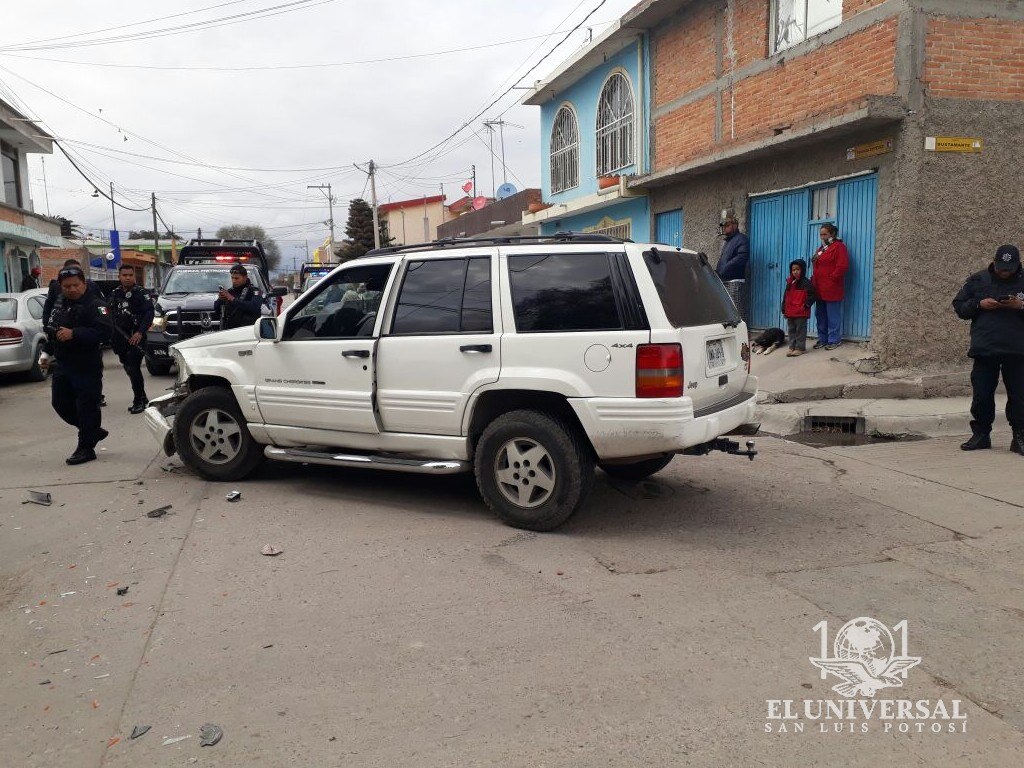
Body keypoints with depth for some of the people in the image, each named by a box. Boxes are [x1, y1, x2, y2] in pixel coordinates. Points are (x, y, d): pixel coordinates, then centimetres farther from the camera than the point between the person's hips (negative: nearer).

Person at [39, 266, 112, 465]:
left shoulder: (94, 305, -13)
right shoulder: (59, 303, 13)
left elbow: (104, 331, -26)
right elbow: (51, 331, 26)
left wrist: (74, 334, -31)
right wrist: (46, 353, 22)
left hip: (87, 368, -8)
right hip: (62, 365, 9)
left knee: (87, 407, -3)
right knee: (60, 403, 13)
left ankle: (86, 448, 7)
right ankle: (93, 432, 29)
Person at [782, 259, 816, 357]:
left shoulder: (806, 283, -9)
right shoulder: (789, 283, 12)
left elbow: (811, 295, -10)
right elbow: (785, 297, 16)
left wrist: (806, 305, -16)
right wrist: (784, 310, 12)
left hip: (801, 313, -7)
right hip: (790, 312, 7)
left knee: (800, 330, 0)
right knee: (791, 330, 12)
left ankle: (800, 348, 6)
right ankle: (792, 347, 20)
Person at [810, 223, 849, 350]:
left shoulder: (839, 246, -7)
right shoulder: (821, 248, 20)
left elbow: (842, 266, -16)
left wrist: (831, 278, -15)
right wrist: (813, 279, 11)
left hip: (831, 289, -9)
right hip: (819, 289, 9)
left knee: (833, 316, -2)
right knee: (820, 315, 13)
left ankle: (834, 340, 4)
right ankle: (822, 339, 21)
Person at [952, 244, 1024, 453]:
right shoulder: (977, 280, 6)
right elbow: (959, 306, 7)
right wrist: (979, 304, -10)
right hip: (984, 350, 1)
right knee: (982, 395, 4)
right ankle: (981, 434, 16)